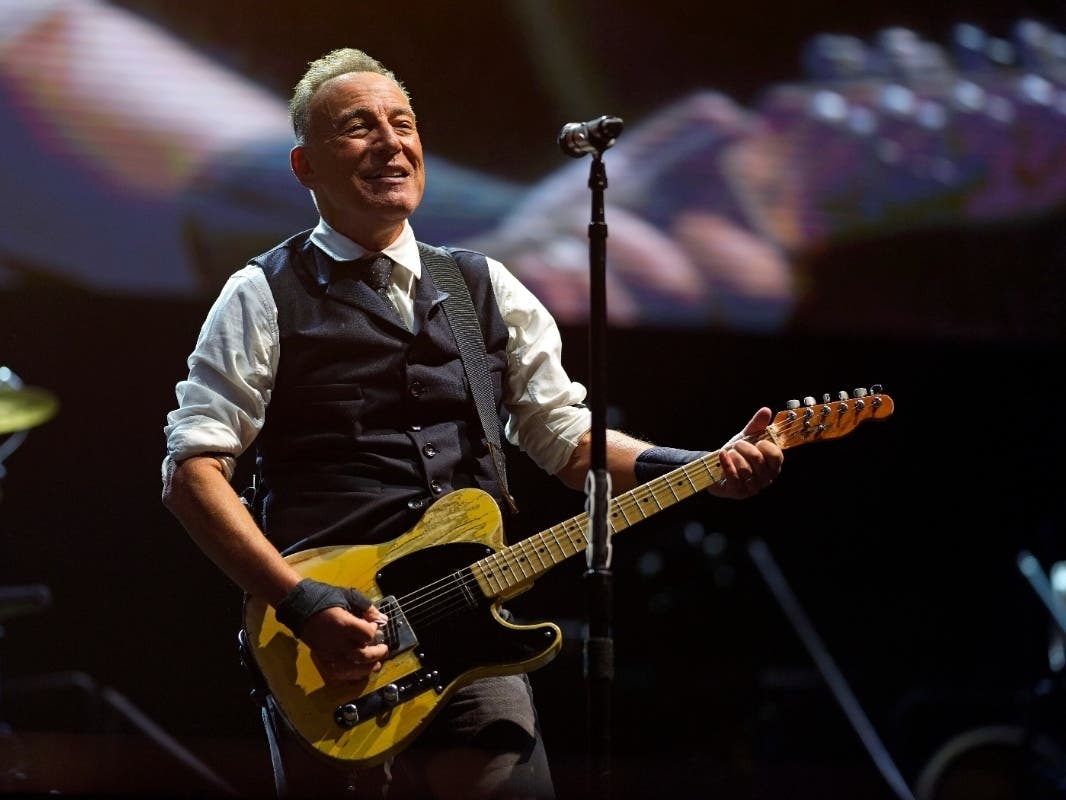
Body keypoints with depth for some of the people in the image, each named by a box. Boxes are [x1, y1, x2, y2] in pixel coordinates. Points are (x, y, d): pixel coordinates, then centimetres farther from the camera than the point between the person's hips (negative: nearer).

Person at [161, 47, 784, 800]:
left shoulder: (485, 287, 16)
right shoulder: (265, 298, 1)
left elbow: (566, 434, 18)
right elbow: (193, 469, -5)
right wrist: (299, 600, -16)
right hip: (334, 638, -3)